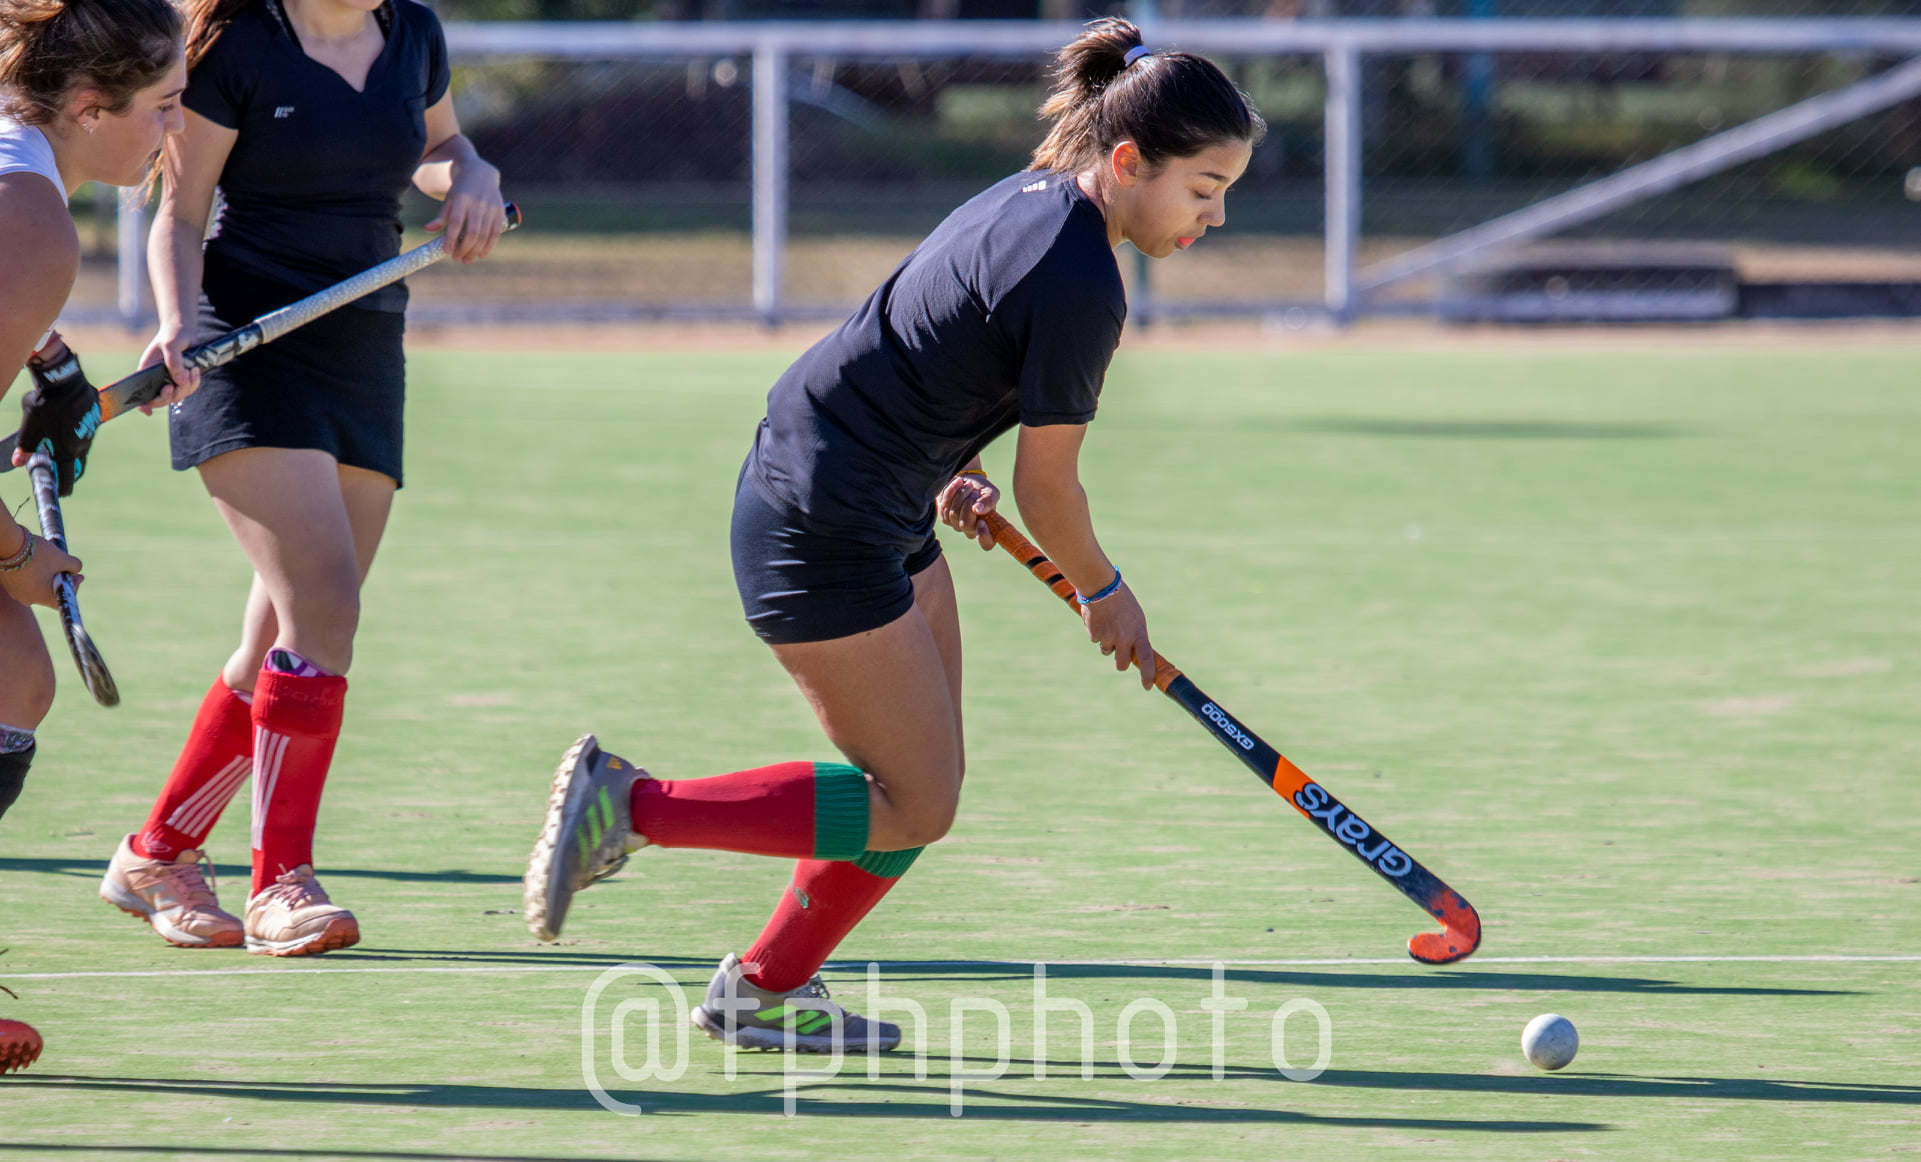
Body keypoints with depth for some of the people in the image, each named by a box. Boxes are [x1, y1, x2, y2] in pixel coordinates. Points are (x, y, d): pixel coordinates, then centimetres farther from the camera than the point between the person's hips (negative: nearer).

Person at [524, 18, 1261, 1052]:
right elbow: (1047, 484, -14)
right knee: (912, 807, -5)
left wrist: (944, 474, 10)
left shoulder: (1030, 198, 6)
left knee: (920, 789, 13)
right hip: (822, 527, -10)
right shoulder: (1080, 286, -23)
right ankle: (630, 806, -3)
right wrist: (1104, 593, 3)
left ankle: (763, 991, 22)